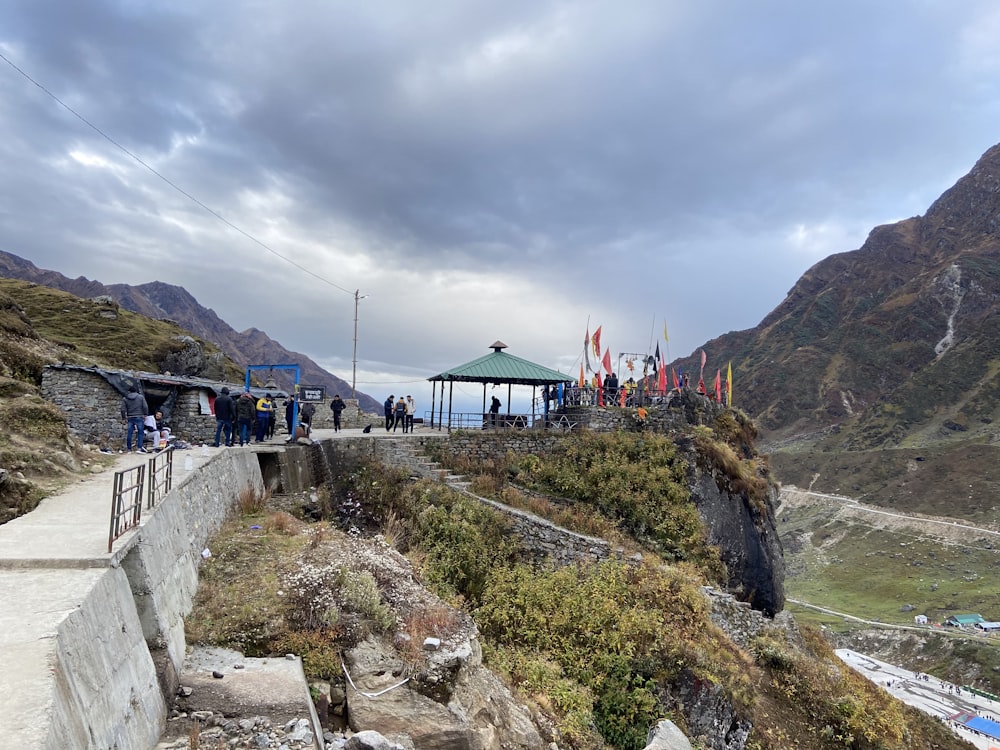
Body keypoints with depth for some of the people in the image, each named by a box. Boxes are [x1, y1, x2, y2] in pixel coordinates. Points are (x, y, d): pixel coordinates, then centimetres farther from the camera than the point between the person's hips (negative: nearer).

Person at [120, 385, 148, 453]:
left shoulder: (125, 399, 7)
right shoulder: (141, 397, 3)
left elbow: (123, 410, 2)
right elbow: (145, 407, -3)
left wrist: (124, 418, 8)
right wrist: (145, 415, 5)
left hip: (130, 418, 2)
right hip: (139, 417, -2)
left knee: (129, 433, 5)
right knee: (140, 432, 1)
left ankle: (129, 449, 9)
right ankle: (139, 447, -7)